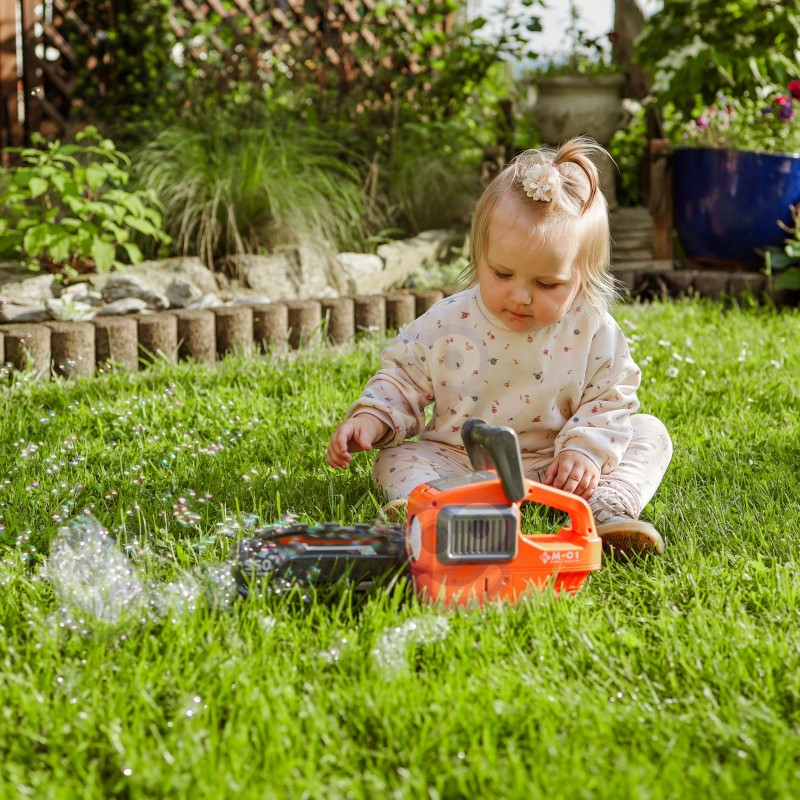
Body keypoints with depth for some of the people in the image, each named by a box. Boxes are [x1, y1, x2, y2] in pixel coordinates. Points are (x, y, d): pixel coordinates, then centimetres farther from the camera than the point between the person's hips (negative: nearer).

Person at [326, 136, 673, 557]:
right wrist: (371, 419, -13)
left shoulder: (592, 330, -10)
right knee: (397, 457, -21)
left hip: (553, 464, 0)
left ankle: (610, 506, -34)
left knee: (648, 433, -11)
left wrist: (585, 450, -19)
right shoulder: (448, 323, -9)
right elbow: (403, 378, 3)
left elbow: (610, 399, -3)